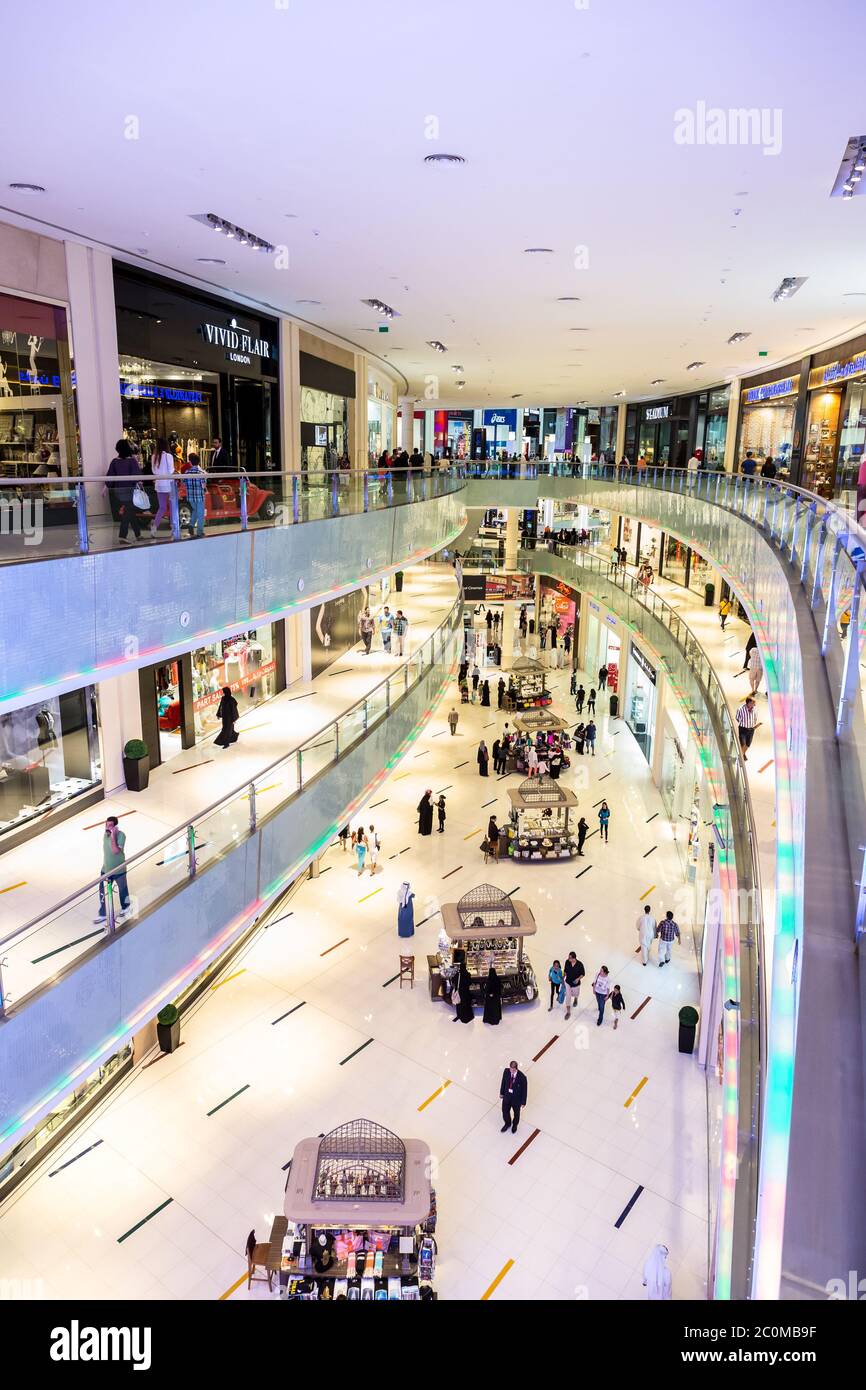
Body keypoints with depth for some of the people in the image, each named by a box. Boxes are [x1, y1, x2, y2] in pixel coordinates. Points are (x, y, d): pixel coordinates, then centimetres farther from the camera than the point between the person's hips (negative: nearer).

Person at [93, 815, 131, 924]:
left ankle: (125, 908, 38)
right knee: (103, 892, 5)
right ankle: (103, 914, 16)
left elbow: (116, 851, -34)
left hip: (119, 869, -5)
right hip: (106, 869, 5)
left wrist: (113, 836, -35)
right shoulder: (105, 834, -1)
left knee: (122, 890, 15)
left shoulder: (120, 835, -23)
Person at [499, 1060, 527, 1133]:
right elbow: (503, 1081, -3)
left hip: (516, 1098, -3)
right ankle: (507, 1123, 54)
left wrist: (523, 1102, -8)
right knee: (505, 1111, 22)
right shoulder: (506, 1071, -22)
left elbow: (524, 1090, -18)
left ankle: (515, 1125, 56)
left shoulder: (522, 1077, -32)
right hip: (507, 1096, 3)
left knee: (516, 1113, 24)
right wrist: (501, 1092, 8)